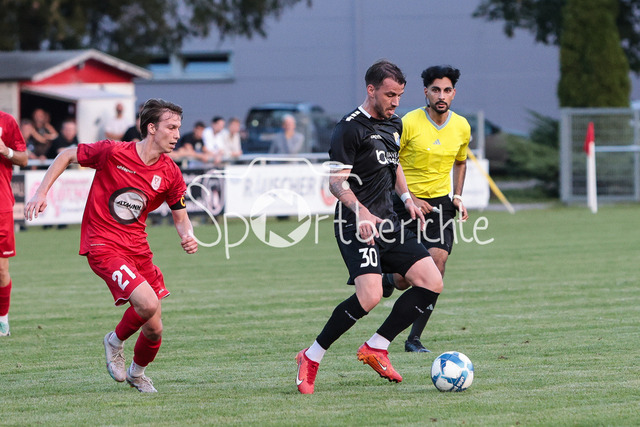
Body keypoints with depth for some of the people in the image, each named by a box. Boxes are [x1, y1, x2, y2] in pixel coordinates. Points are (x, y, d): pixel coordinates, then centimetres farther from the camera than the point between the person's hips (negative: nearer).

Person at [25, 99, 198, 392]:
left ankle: (137, 373, 37)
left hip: (137, 246, 5)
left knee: (153, 329, 5)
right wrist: (41, 192, -7)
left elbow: (180, 216, 11)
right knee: (148, 303, -26)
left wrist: (187, 236, -12)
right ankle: (115, 342, 6)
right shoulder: (113, 152, -14)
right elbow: (67, 156, 0)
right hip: (102, 245, -5)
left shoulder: (170, 174, -1)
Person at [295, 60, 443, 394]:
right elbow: (336, 181, -16)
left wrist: (406, 198, 17)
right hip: (357, 226, -9)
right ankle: (311, 358, -8)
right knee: (370, 296, -24)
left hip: (388, 222, 9)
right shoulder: (350, 128, -11)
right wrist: (361, 212, -30)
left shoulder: (394, 125, 15)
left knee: (431, 283, -2)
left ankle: (376, 347, 7)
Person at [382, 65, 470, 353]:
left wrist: (457, 197, 7)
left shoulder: (462, 127, 1)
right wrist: (408, 198, -15)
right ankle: (387, 278, 38)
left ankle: (414, 338, -4)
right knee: (404, 280, -3)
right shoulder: (409, 123, -13)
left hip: (439, 202, 3)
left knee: (437, 264, -14)